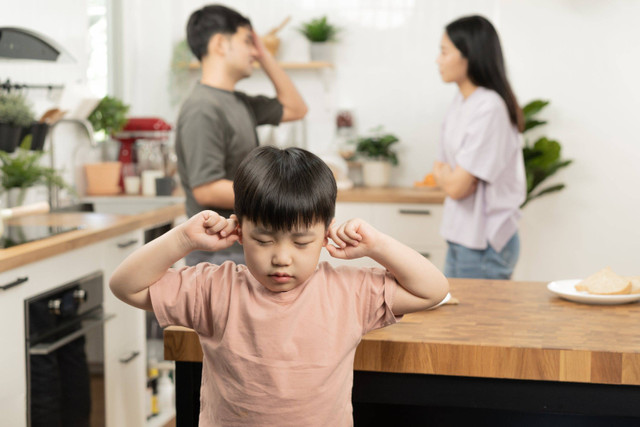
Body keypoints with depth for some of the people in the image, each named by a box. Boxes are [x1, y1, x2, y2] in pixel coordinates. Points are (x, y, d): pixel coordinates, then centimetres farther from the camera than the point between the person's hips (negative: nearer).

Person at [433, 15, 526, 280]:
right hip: (461, 238, 9)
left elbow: (457, 187, -22)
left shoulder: (489, 108, -20)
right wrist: (446, 174, -8)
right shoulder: (460, 102, 8)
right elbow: (442, 167, 12)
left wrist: (441, 173, -2)